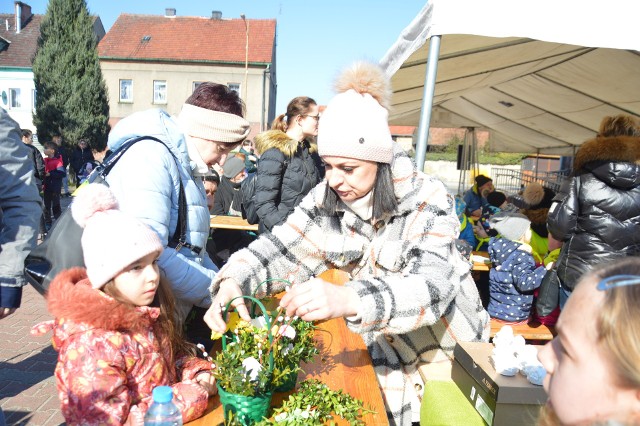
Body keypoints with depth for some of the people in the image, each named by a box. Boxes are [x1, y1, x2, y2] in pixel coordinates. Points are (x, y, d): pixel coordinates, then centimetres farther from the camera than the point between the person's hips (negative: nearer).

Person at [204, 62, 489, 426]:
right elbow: (279, 248, -11)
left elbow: (431, 285, -37)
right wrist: (233, 281, -32)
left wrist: (348, 300, -55)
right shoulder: (326, 199, -12)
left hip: (446, 349, -2)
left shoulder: (428, 200, -24)